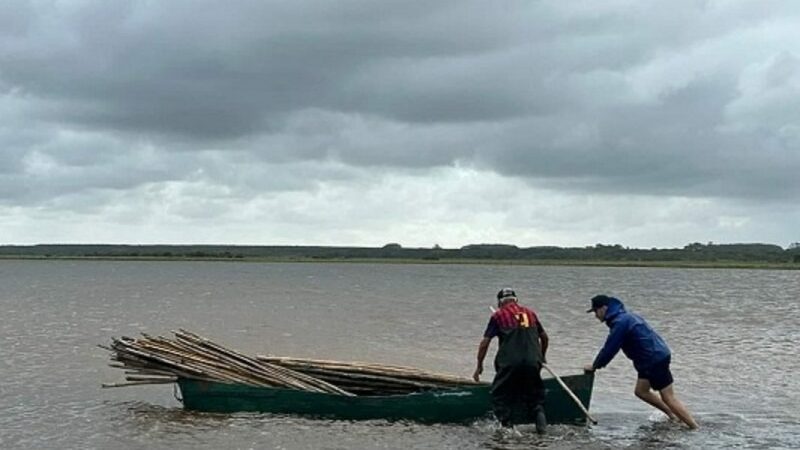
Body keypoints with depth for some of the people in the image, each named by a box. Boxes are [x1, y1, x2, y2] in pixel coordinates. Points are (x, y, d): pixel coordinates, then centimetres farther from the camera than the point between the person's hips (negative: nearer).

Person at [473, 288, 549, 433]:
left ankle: (507, 424, 4)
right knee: (535, 395, 20)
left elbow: (485, 342, 5)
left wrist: (479, 366, 13)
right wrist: (542, 357, 43)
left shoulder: (498, 315, 8)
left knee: (500, 395, 13)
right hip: (532, 362, 3)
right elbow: (544, 337, 26)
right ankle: (539, 412, -4)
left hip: (509, 362, -3)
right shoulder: (530, 313, 18)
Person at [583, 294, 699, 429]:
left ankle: (695, 428, -5)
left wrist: (595, 366, -3)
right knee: (641, 391, 16)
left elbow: (610, 349, -15)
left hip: (656, 359, -10)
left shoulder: (620, 323, -17)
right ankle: (673, 417, 22)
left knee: (669, 398, -7)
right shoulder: (624, 317, 15)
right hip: (650, 361, 10)